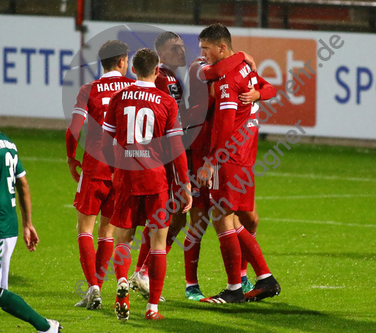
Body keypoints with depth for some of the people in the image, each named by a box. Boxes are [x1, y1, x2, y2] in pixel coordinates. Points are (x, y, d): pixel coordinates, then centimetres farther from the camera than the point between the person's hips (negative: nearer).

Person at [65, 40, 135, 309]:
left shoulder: (89, 90, -3)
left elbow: (74, 130, -9)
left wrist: (72, 159, 7)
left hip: (94, 165, -2)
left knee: (85, 228, 6)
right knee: (108, 230, 11)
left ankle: (93, 286, -9)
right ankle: (97, 290, 9)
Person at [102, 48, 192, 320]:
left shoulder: (119, 99, 2)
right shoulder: (167, 102, -3)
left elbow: (106, 144, 6)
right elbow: (176, 147, -3)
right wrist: (186, 185, 4)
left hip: (125, 177, 1)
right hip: (156, 179, -1)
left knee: (123, 238, 13)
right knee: (158, 242, 7)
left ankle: (122, 282, -16)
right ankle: (153, 306, 4)